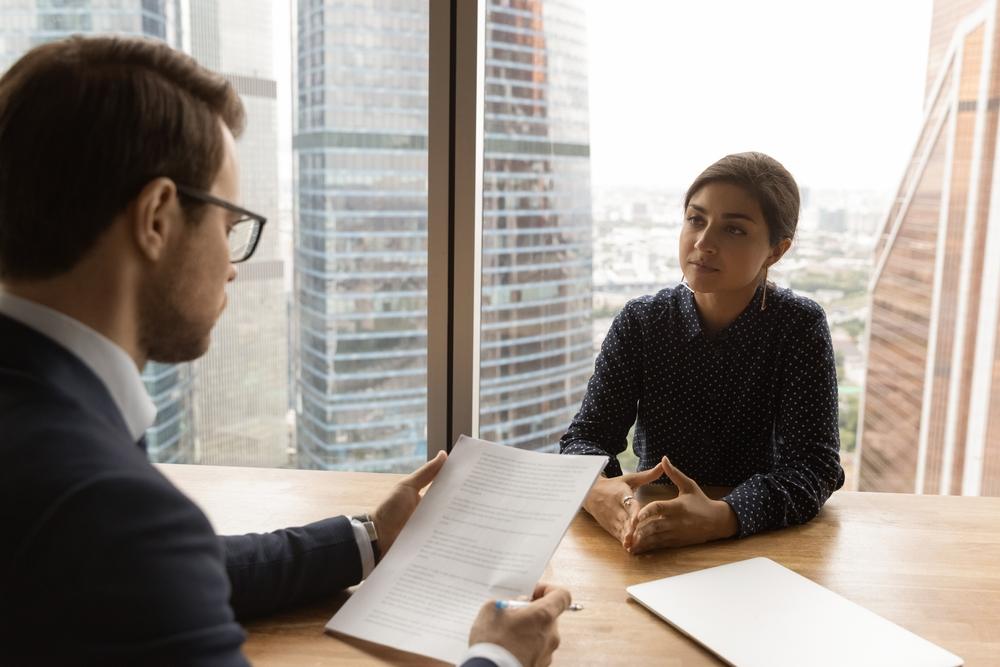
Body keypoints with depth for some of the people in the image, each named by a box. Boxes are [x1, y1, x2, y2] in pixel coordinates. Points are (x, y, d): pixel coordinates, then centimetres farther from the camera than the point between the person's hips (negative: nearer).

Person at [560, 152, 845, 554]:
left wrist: (721, 518, -34)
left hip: (762, 535, -2)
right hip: (651, 538, 3)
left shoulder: (800, 326, -8)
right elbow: (585, 436, -7)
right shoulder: (640, 322, -3)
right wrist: (598, 491, -31)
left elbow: (813, 464, -15)